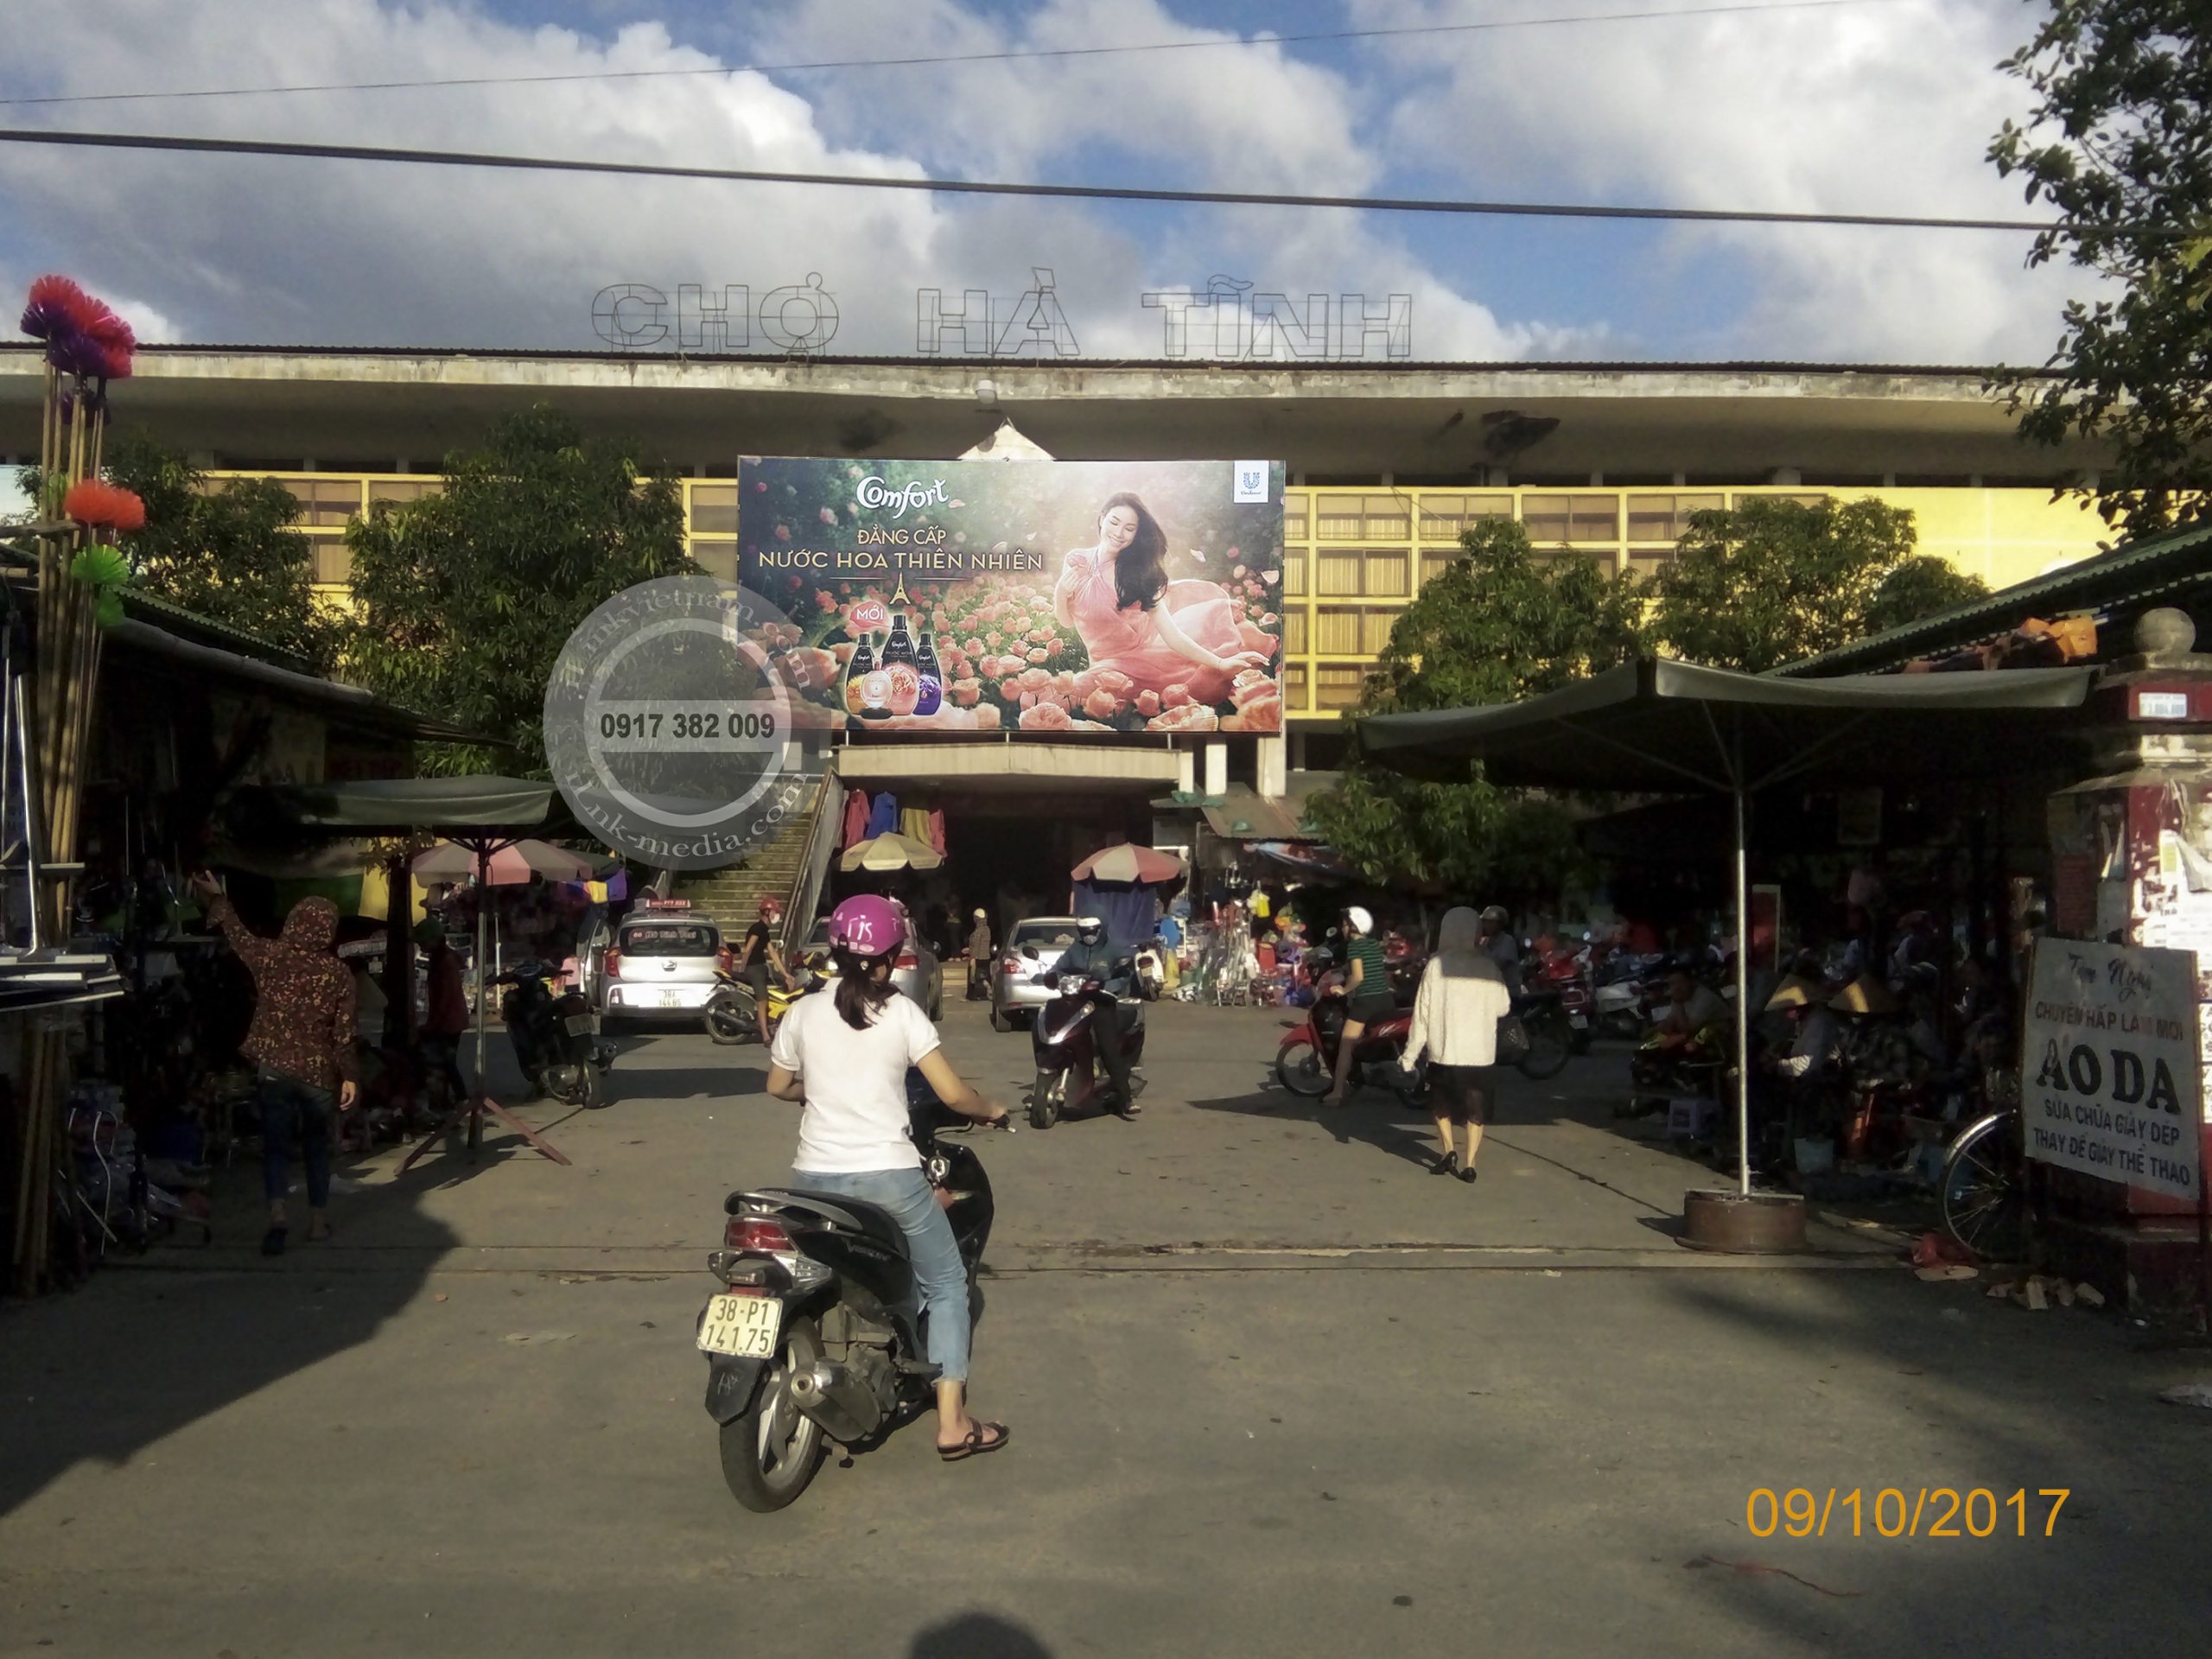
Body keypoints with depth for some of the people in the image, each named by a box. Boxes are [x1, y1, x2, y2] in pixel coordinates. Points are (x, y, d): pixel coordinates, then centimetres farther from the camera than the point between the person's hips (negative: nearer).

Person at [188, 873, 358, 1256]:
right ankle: (318, 1220, 22)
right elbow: (343, 1032, -4)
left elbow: (237, 933, 16)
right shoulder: (338, 973, -4)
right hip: (318, 1073, 0)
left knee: (275, 1144, 1)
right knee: (317, 1146, 14)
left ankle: (277, 1218, -17)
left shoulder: (270, 955, -3)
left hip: (274, 1067, 0)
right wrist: (349, 1077, 3)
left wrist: (216, 898, 32)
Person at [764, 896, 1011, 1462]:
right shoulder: (901, 1012, -6)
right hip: (889, 1175, -3)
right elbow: (953, 1093, -8)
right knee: (947, 1286, 11)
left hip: (816, 1176, 3)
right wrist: (992, 1111, 11)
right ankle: (952, 1424, 7)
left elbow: (778, 1086, 15)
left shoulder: (804, 1012, 2)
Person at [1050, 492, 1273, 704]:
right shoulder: (1075, 562, -9)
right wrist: (1060, 594, -21)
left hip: (1146, 650, 0)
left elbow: (1171, 634, -15)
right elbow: (1067, 622, 1)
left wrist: (1220, 662, -25)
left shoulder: (1139, 573, -10)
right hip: (1111, 665, 0)